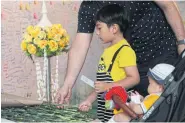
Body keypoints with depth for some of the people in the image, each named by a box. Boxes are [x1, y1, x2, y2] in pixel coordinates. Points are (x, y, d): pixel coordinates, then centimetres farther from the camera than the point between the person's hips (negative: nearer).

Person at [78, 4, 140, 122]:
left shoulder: (125, 50, -13)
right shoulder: (108, 50, 14)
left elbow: (134, 78, -20)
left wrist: (108, 86, -23)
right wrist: (90, 100, 17)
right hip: (104, 110, 9)